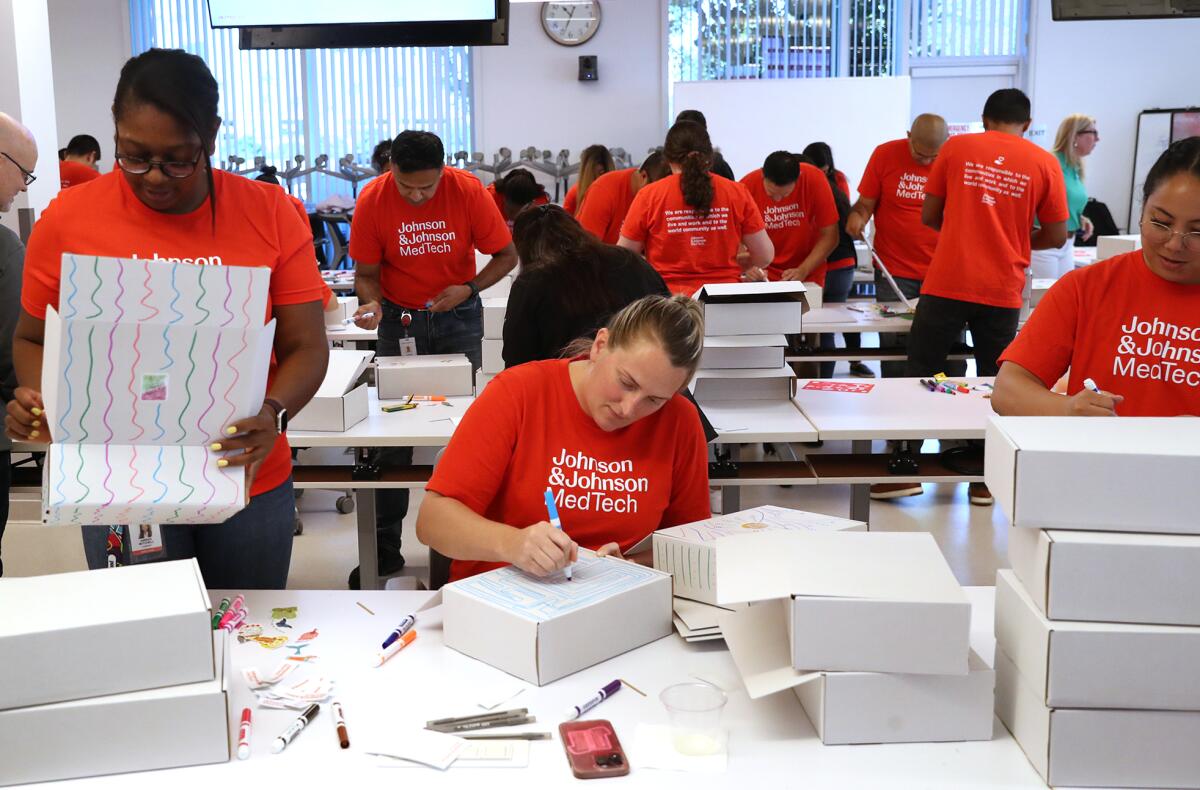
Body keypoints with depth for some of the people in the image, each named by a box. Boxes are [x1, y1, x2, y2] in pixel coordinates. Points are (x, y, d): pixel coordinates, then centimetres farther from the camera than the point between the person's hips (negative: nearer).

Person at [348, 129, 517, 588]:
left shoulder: (468, 191, -15)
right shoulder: (372, 200, -13)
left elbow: (506, 255, -5)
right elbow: (366, 273, -4)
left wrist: (470, 289, -21)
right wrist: (371, 304, -25)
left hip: (458, 316, 0)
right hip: (399, 317, 0)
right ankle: (384, 547, 9)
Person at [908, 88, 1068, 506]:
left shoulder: (956, 147, 4)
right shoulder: (1044, 162, 3)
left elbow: (929, 216, 6)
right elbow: (1056, 236, 5)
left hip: (946, 283, -1)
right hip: (1002, 291, 1)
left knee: (919, 375, 8)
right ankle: (983, 479, 14)